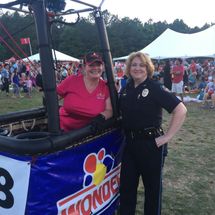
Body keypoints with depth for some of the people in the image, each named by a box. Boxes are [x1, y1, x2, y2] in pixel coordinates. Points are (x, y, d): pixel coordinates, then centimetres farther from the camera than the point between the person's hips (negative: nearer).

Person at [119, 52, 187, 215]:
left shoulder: (155, 88, -12)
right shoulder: (126, 88, 5)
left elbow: (181, 110, -17)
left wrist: (167, 137, -18)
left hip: (150, 144, -5)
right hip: (130, 143, 6)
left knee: (152, 185, 11)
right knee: (126, 183, 15)